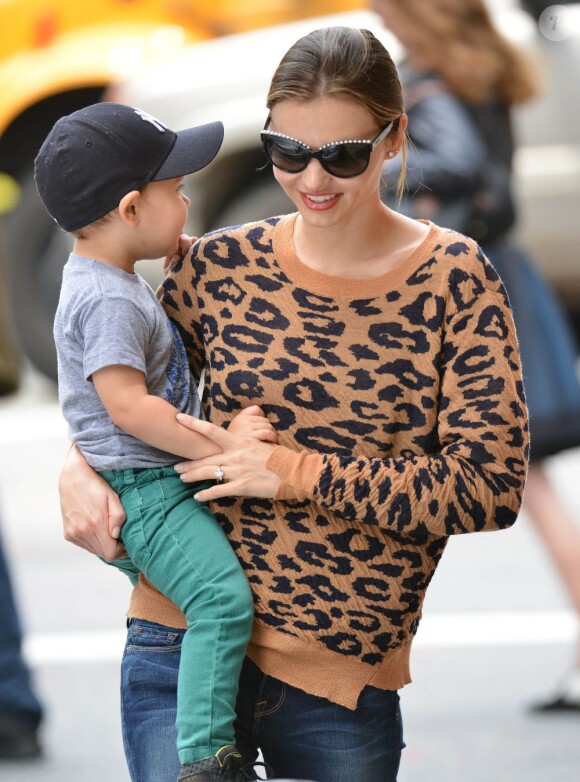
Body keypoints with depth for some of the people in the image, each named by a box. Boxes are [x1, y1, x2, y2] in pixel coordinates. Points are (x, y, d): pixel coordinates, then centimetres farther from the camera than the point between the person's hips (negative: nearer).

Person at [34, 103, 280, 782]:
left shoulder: (107, 279, 12)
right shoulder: (108, 300, -21)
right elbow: (127, 406, -26)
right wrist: (219, 443, -25)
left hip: (158, 486, 11)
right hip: (141, 490, -11)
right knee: (223, 596, -23)